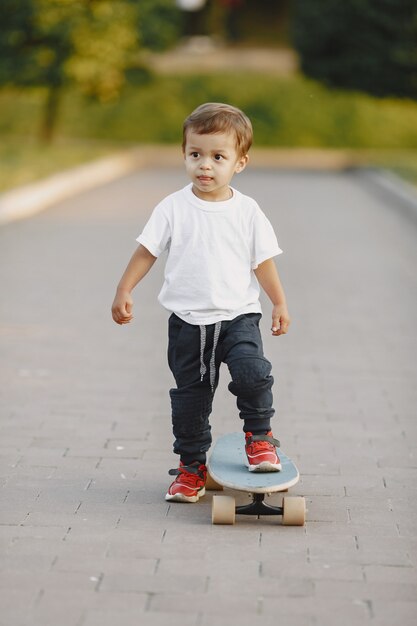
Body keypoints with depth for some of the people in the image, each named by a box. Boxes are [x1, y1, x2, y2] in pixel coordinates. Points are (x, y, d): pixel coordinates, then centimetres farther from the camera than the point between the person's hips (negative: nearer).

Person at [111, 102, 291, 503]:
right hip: (187, 320, 1)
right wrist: (124, 291, -6)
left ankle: (259, 435, 3)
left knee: (252, 372, -24)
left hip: (238, 316, -1)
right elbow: (147, 251, 1)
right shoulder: (174, 207, -3)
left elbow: (263, 261, 5)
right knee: (190, 394, 8)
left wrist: (279, 304, 2)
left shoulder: (247, 211, -2)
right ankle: (191, 465, 23)